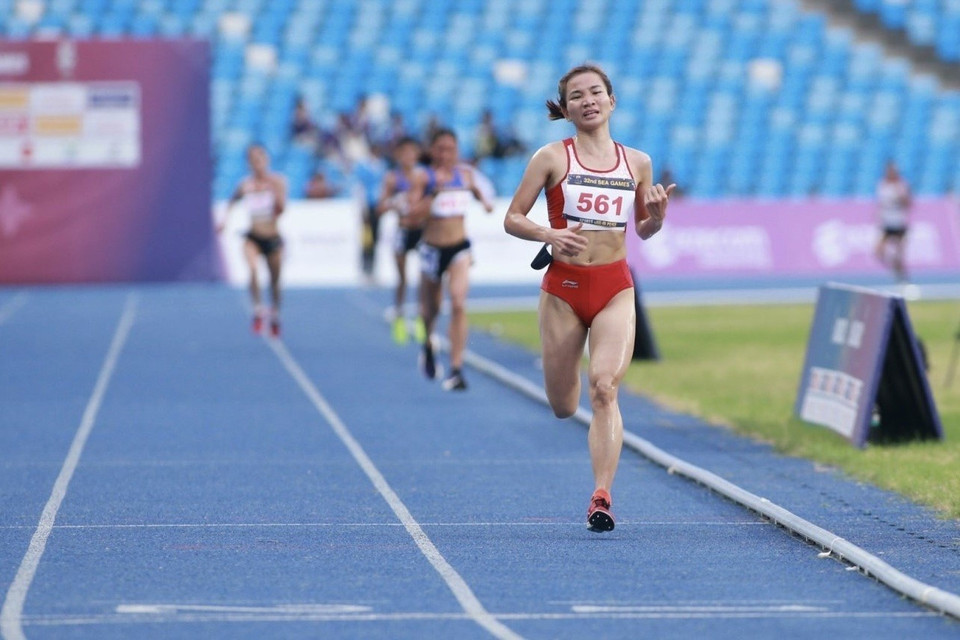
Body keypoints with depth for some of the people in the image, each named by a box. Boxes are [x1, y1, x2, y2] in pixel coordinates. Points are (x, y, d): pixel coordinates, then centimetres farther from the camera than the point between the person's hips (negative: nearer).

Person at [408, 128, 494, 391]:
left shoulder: (464, 173, 2)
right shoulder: (424, 178, -8)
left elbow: (474, 188, 25)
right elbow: (413, 214, -17)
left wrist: (483, 199, 5)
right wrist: (435, 193, -27)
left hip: (459, 248, 1)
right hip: (432, 248, -1)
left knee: (458, 304, -17)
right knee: (430, 309, 14)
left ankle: (456, 369, -17)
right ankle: (428, 347, 49)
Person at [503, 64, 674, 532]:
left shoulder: (637, 163, 7)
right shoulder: (552, 158, -1)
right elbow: (512, 219, 1)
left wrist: (657, 216, -4)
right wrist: (548, 235, -17)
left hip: (616, 288, 1)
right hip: (564, 286, -1)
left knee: (604, 387, -20)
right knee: (563, 407, 6)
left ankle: (601, 497, -22)